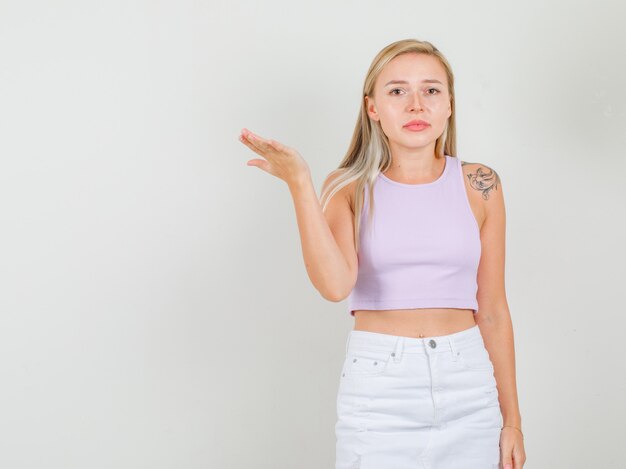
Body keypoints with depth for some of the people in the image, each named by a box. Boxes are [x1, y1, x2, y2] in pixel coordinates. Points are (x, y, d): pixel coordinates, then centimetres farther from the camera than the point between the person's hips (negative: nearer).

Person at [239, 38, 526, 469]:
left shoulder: (478, 186, 3)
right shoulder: (349, 189, -1)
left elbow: (492, 310, 6)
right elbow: (335, 285, -19)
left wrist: (512, 420, 8)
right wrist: (300, 185, -25)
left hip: (467, 386, 2)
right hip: (378, 389, -1)